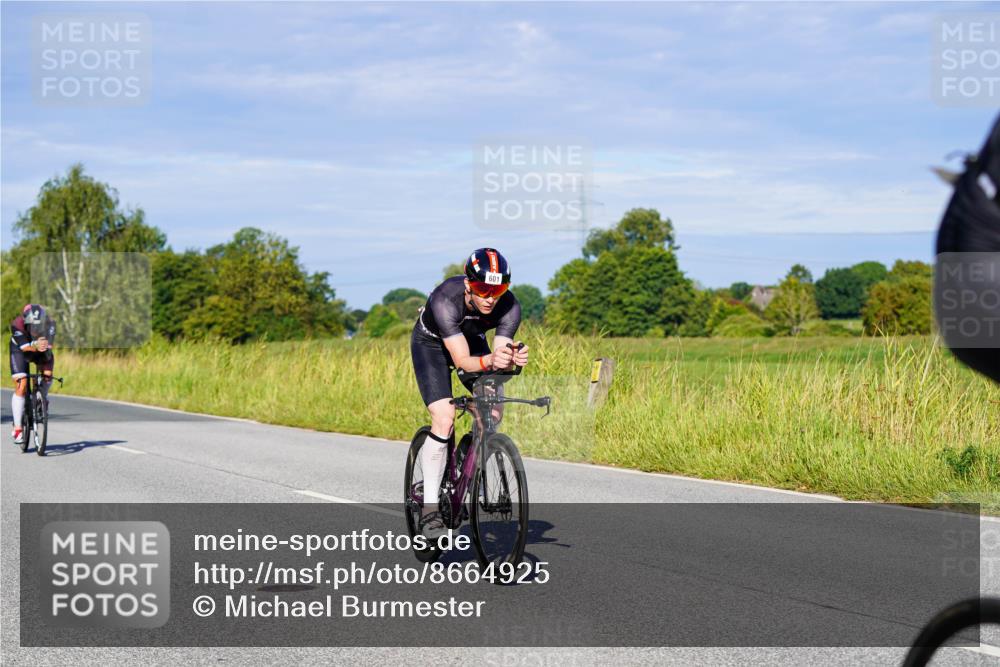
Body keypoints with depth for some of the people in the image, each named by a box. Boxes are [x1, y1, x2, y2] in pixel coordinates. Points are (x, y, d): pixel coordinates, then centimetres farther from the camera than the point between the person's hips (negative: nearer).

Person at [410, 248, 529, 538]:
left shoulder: (510, 307, -29)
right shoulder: (445, 300, -40)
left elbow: (500, 356, -28)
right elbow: (462, 360, -41)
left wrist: (513, 359, -51)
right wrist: (489, 361, -60)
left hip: (472, 340, 4)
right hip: (431, 343, -4)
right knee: (444, 419, -21)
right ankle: (430, 506, -15)